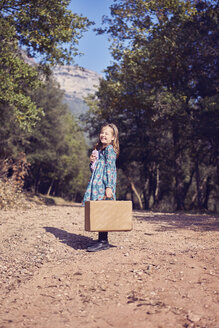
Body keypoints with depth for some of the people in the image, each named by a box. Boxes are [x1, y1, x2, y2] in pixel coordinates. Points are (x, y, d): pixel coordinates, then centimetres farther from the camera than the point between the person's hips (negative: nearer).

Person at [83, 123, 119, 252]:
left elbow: (111, 168, -15)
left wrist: (109, 187, -21)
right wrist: (92, 161, 5)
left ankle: (103, 241, -7)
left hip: (104, 183, -9)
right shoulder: (99, 148, 21)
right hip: (97, 182, 9)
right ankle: (102, 240, 13)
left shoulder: (109, 149, -7)